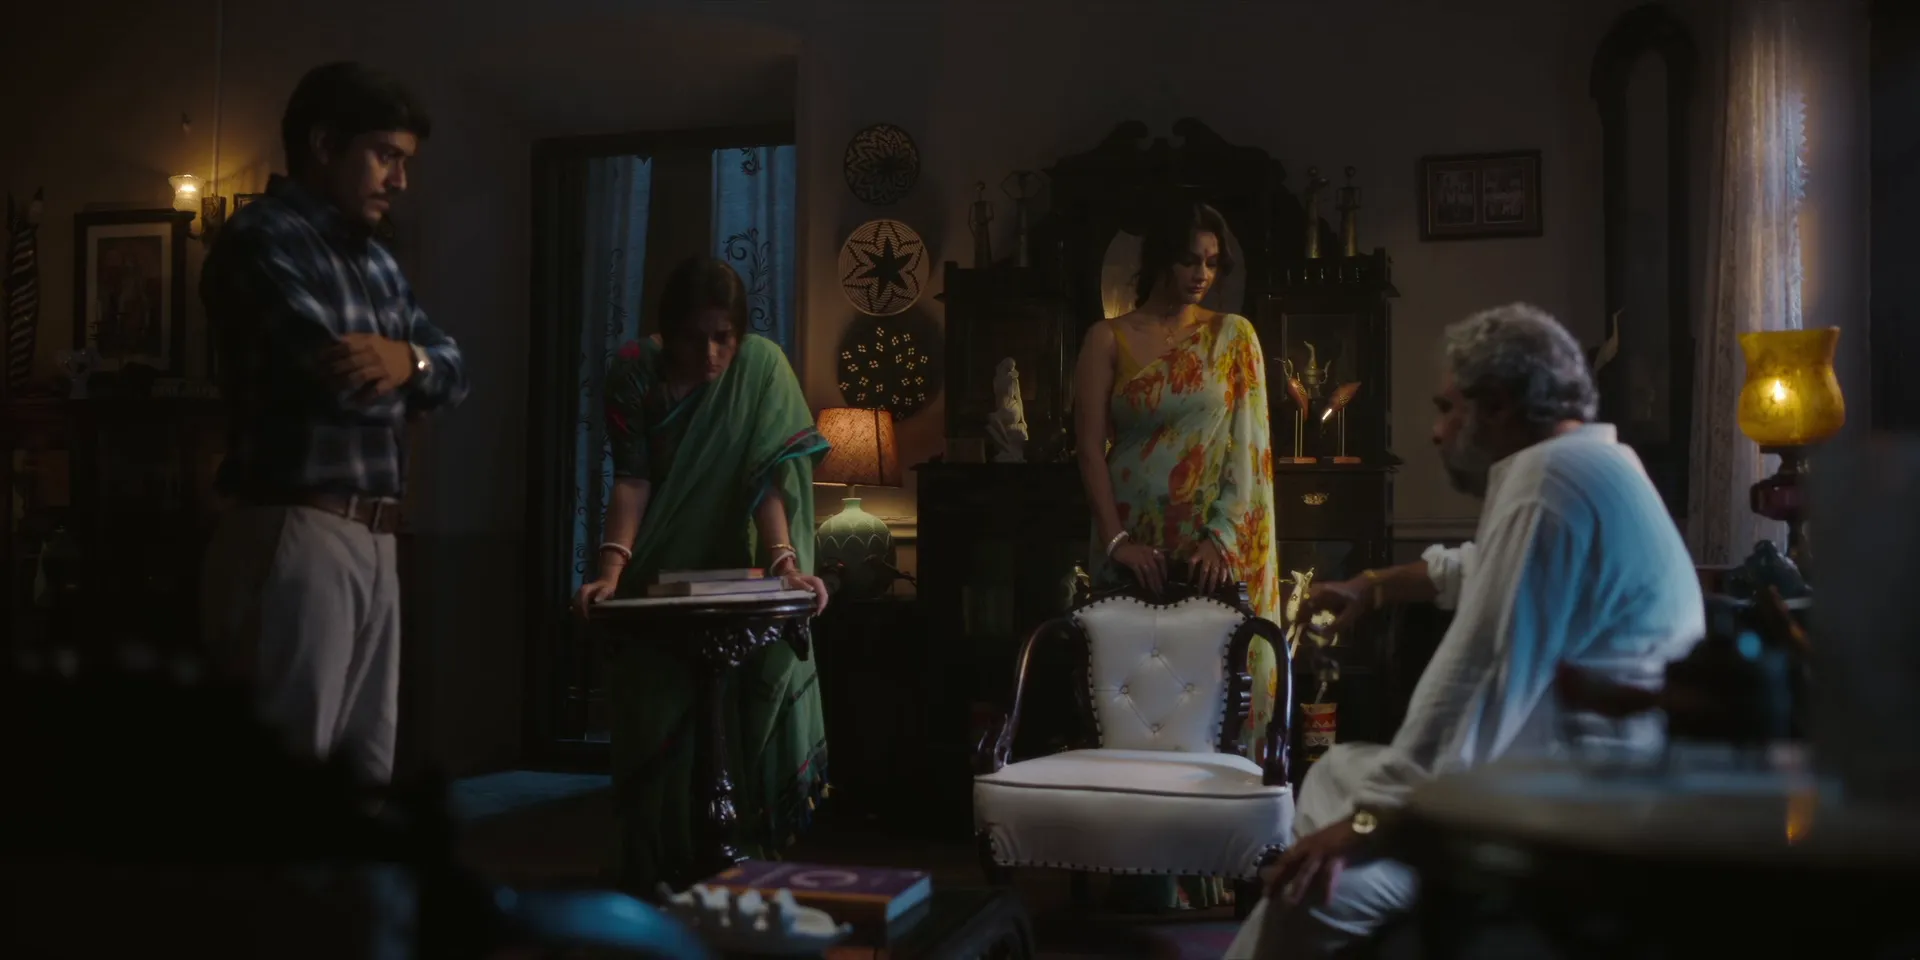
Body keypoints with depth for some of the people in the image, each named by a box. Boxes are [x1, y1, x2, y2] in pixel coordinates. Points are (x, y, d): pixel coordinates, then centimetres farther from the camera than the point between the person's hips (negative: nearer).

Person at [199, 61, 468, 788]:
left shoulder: (372, 259, 19)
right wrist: (399, 365, -2)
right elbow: (341, 377, -22)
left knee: (366, 775, 12)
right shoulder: (262, 240, -8)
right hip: (295, 537, -9)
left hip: (372, 541, 9)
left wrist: (408, 359, -11)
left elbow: (453, 372, 10)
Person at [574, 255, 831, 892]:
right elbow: (632, 480, -17)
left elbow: (770, 475, -22)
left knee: (740, 716, -5)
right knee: (655, 724, -2)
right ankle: (651, 880, 8)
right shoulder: (635, 372, -12)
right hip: (658, 578, 1)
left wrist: (785, 560, -37)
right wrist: (611, 569, -31)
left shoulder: (762, 366, -15)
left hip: (734, 576, -1)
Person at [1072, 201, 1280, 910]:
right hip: (1136, 549, -1)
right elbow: (1091, 449, -1)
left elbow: (1248, 446, 0)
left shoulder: (1234, 337, 7)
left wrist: (1221, 538, -11)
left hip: (1217, 550, 1)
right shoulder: (1108, 340, 4)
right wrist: (1117, 540, -11)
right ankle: (1148, 880, 9)